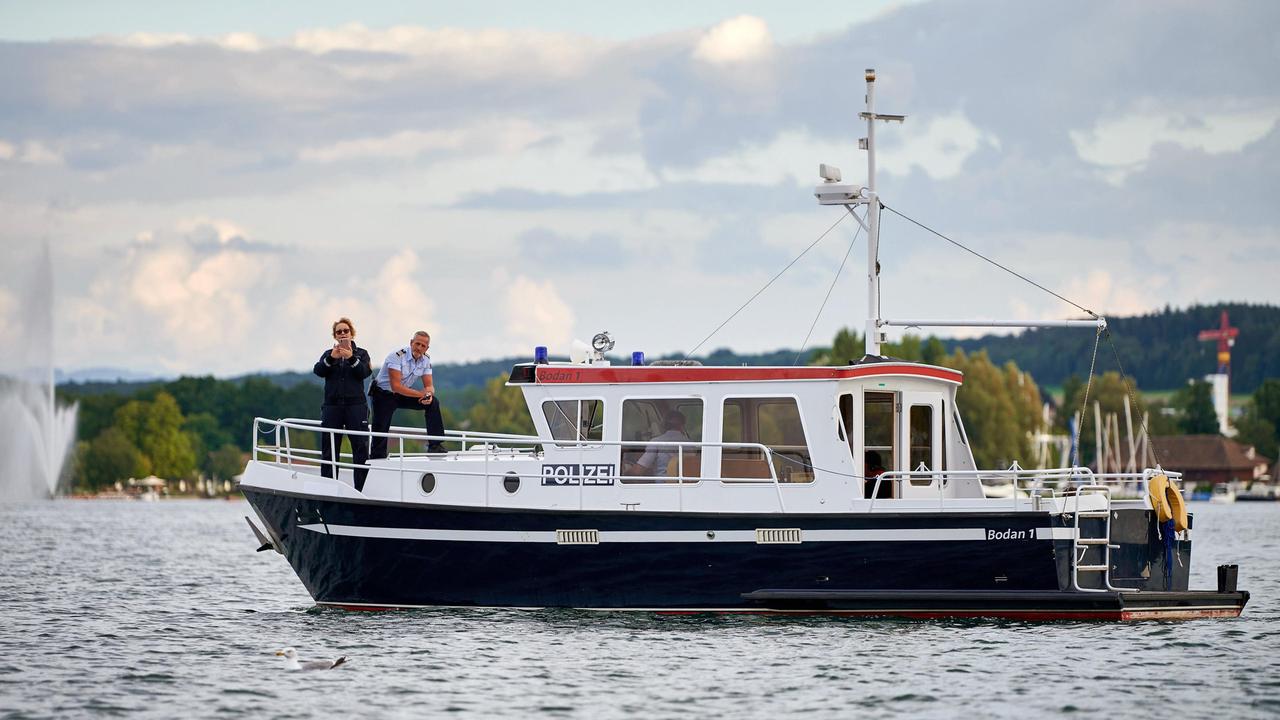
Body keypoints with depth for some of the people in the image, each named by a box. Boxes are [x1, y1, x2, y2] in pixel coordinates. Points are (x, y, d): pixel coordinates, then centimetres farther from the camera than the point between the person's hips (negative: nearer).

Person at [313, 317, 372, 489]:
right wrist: (331, 358, -21)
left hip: (356, 405, -2)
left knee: (361, 448, -8)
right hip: (332, 406, 2)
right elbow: (319, 370, -4)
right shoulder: (328, 354, 14)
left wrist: (351, 358, -22)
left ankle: (360, 489, -6)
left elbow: (365, 372, -7)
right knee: (329, 449, 1)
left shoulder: (361, 353, 10)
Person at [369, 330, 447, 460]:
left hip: (403, 395, 5)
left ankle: (435, 444, -12)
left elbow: (429, 386, -2)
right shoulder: (398, 356, -26)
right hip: (384, 395, -5)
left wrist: (428, 394, -29)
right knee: (380, 432, -10)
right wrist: (421, 394, -29)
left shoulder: (426, 359, -5)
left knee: (433, 402, -13)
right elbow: (396, 386, -30)